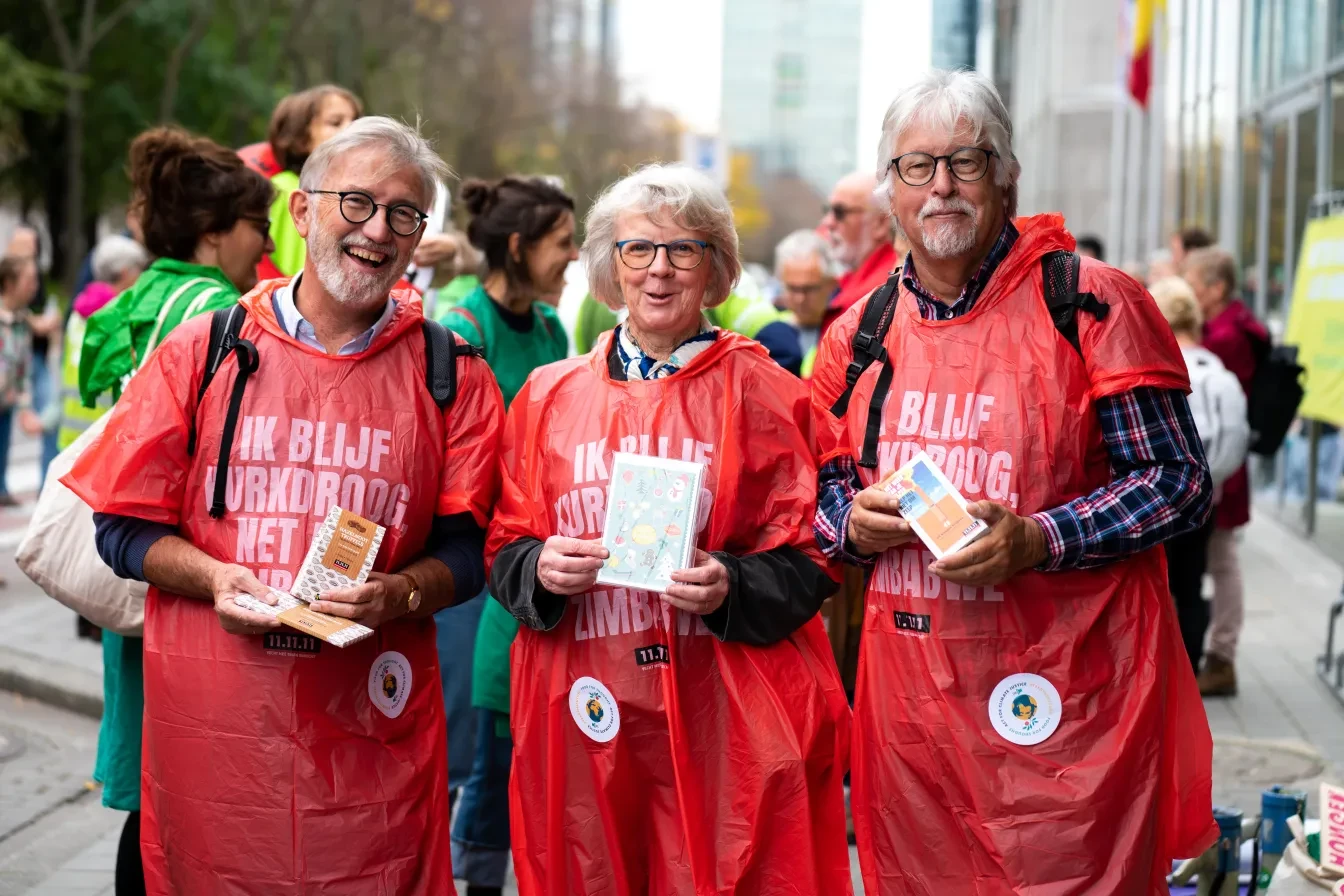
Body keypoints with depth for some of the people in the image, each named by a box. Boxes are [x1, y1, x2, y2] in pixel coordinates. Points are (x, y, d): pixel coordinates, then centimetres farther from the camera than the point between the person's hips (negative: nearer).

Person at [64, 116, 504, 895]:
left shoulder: (452, 378, 6)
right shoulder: (205, 353, 5)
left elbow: (469, 548, 5)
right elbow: (125, 528, 7)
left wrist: (399, 594, -15)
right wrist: (214, 579, -11)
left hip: (375, 736, 0)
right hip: (213, 732, 0)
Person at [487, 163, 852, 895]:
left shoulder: (762, 395, 4)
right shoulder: (549, 395, 11)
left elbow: (809, 559, 2)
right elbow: (503, 549, 14)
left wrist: (730, 588, -17)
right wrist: (540, 567, -8)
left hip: (723, 722, -2)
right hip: (583, 717, 2)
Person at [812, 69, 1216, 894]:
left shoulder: (1088, 306, -6)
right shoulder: (860, 334, 9)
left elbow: (1179, 481, -7)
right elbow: (828, 481, 20)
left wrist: (1036, 541, -20)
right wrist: (853, 523, -4)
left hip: (1060, 699, -4)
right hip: (910, 700, 5)